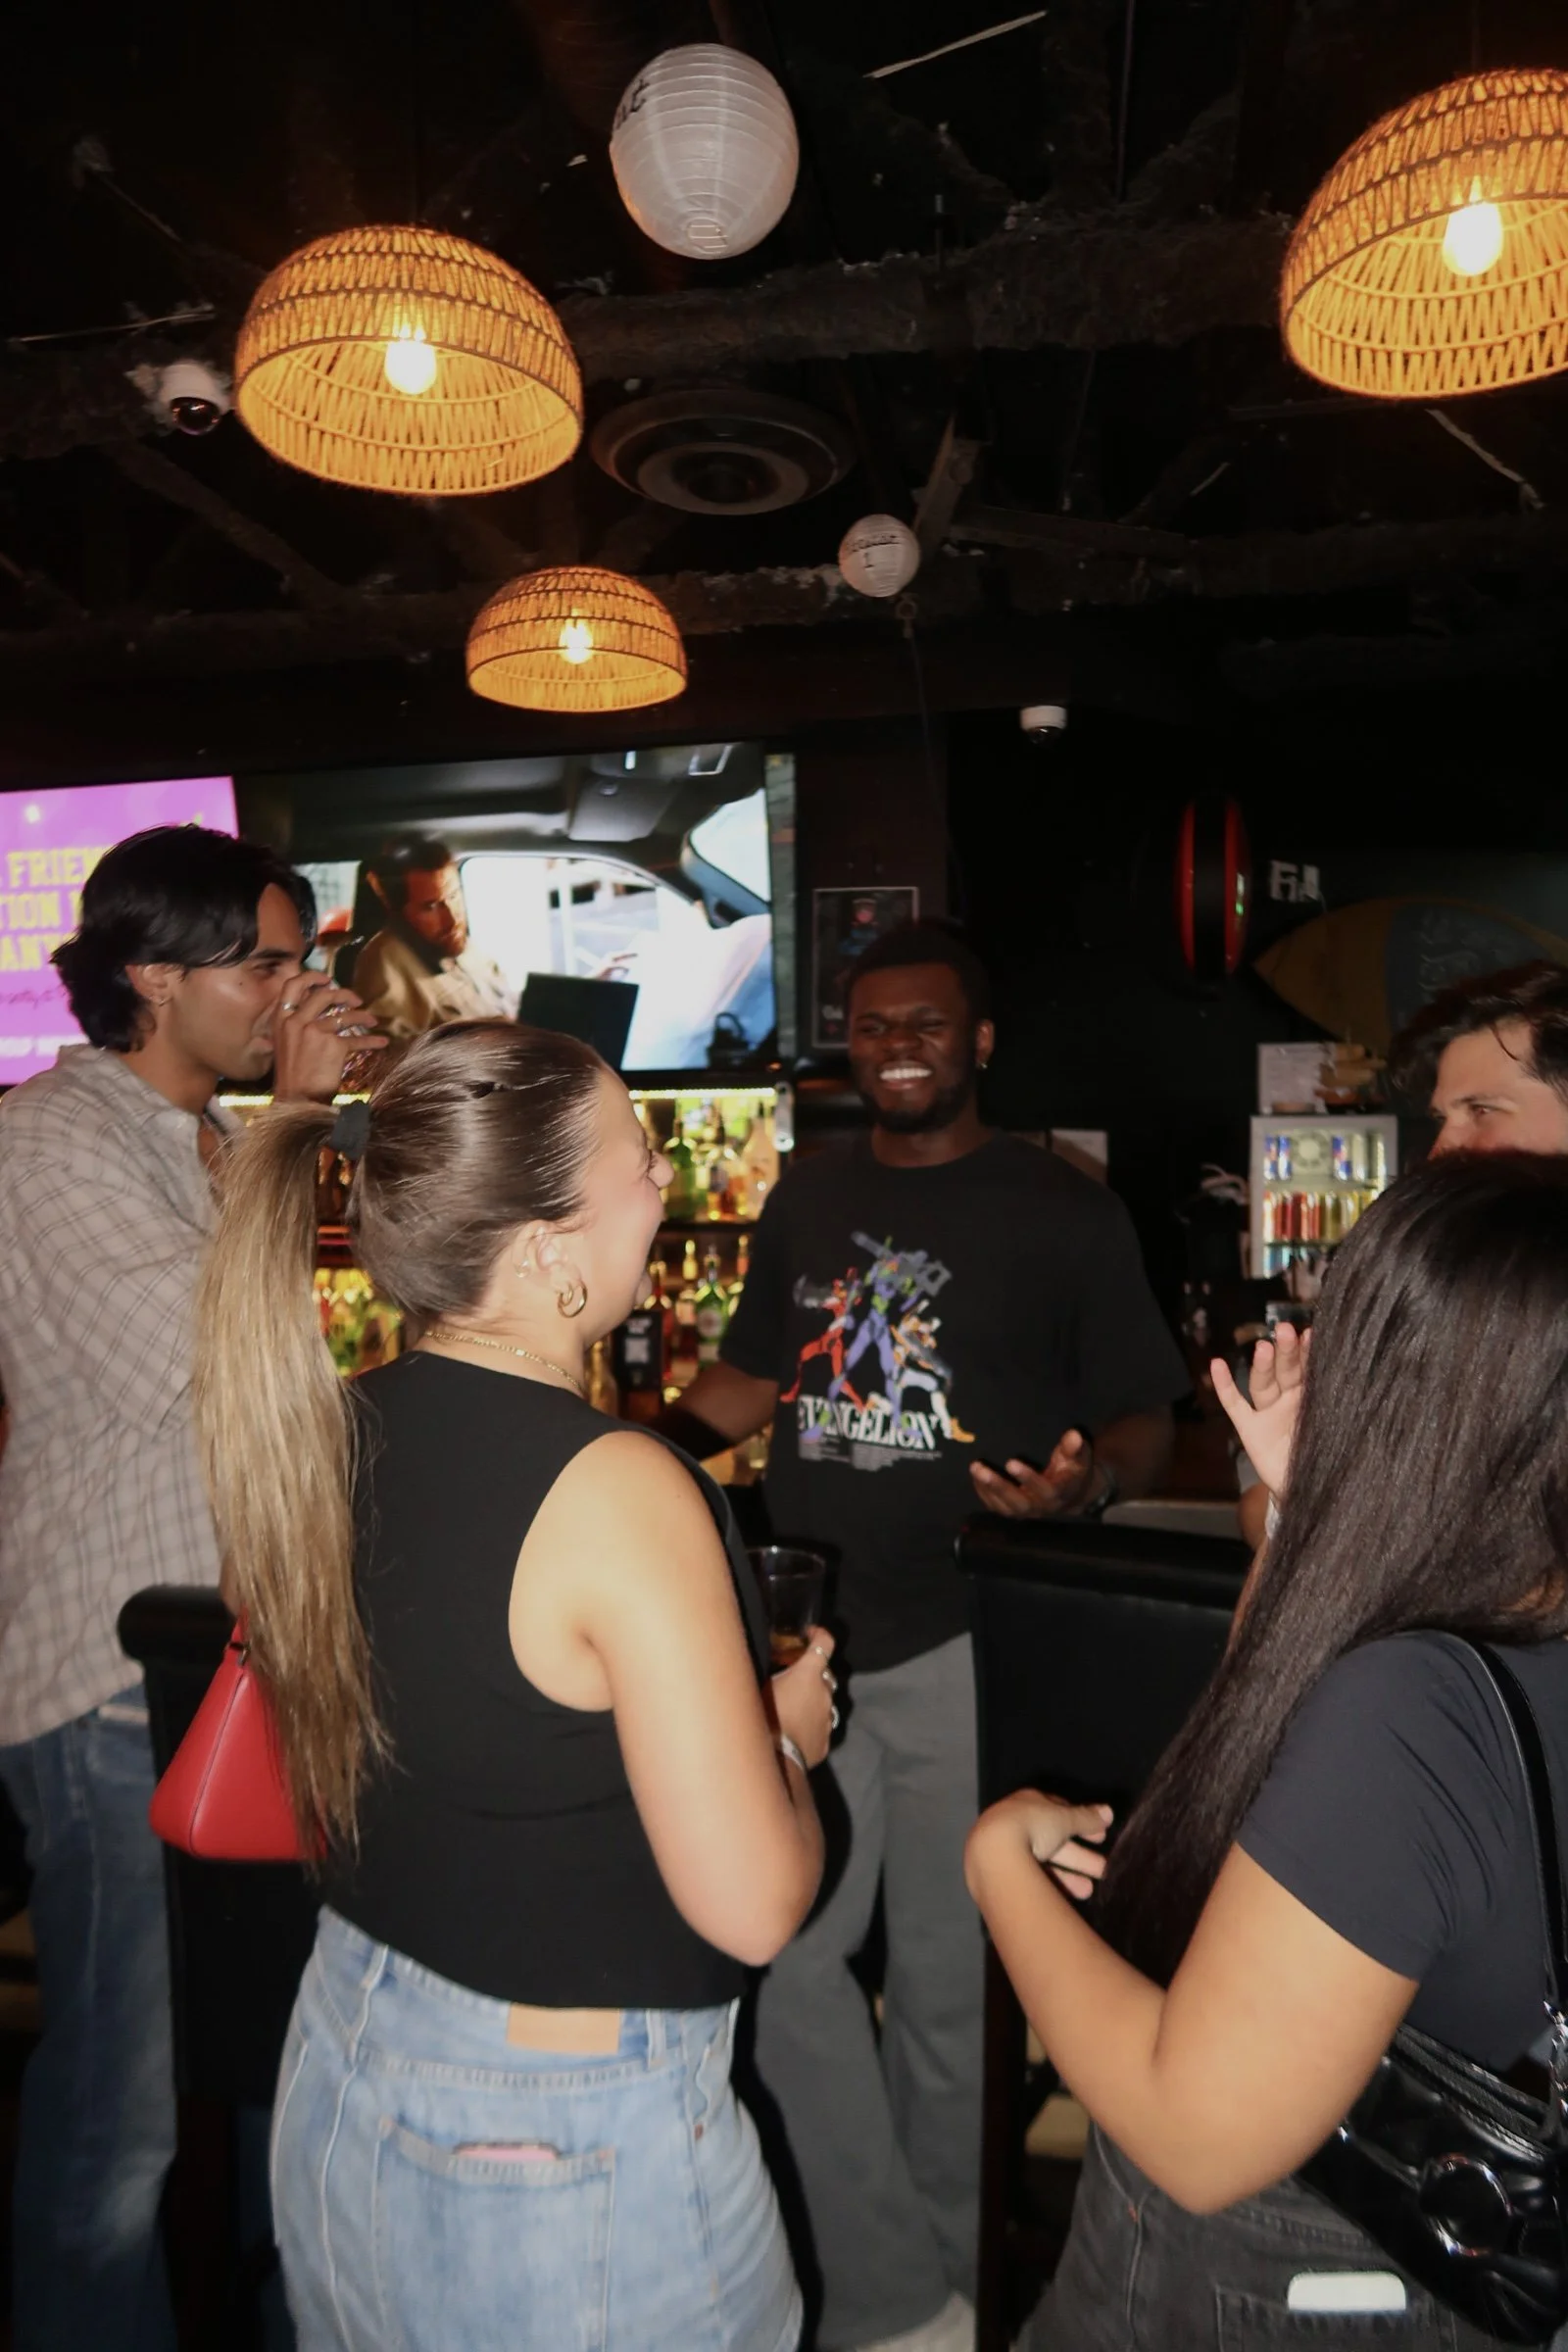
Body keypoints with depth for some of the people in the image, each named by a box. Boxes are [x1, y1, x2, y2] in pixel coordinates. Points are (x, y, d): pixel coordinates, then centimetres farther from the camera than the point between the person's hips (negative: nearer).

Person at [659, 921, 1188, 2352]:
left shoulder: (1061, 1211, -5)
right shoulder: (809, 1202, 9)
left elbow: (1146, 1424, -3)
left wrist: (1087, 1481, -25)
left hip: (970, 1644, -4)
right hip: (811, 1640, 4)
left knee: (947, 1989, 12)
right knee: (780, 1962, 6)